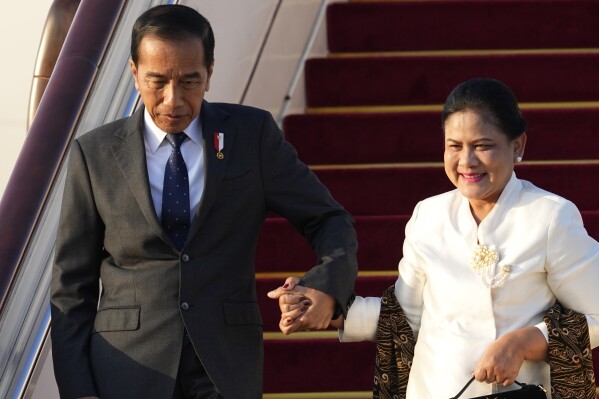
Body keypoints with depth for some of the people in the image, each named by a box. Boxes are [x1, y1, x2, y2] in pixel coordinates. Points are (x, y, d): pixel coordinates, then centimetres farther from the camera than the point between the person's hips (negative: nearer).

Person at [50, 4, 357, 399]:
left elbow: (329, 221, 6)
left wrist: (327, 285, -16)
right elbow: (72, 285, 4)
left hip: (227, 367, 0)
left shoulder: (253, 134, 2)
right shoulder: (94, 154, 1)